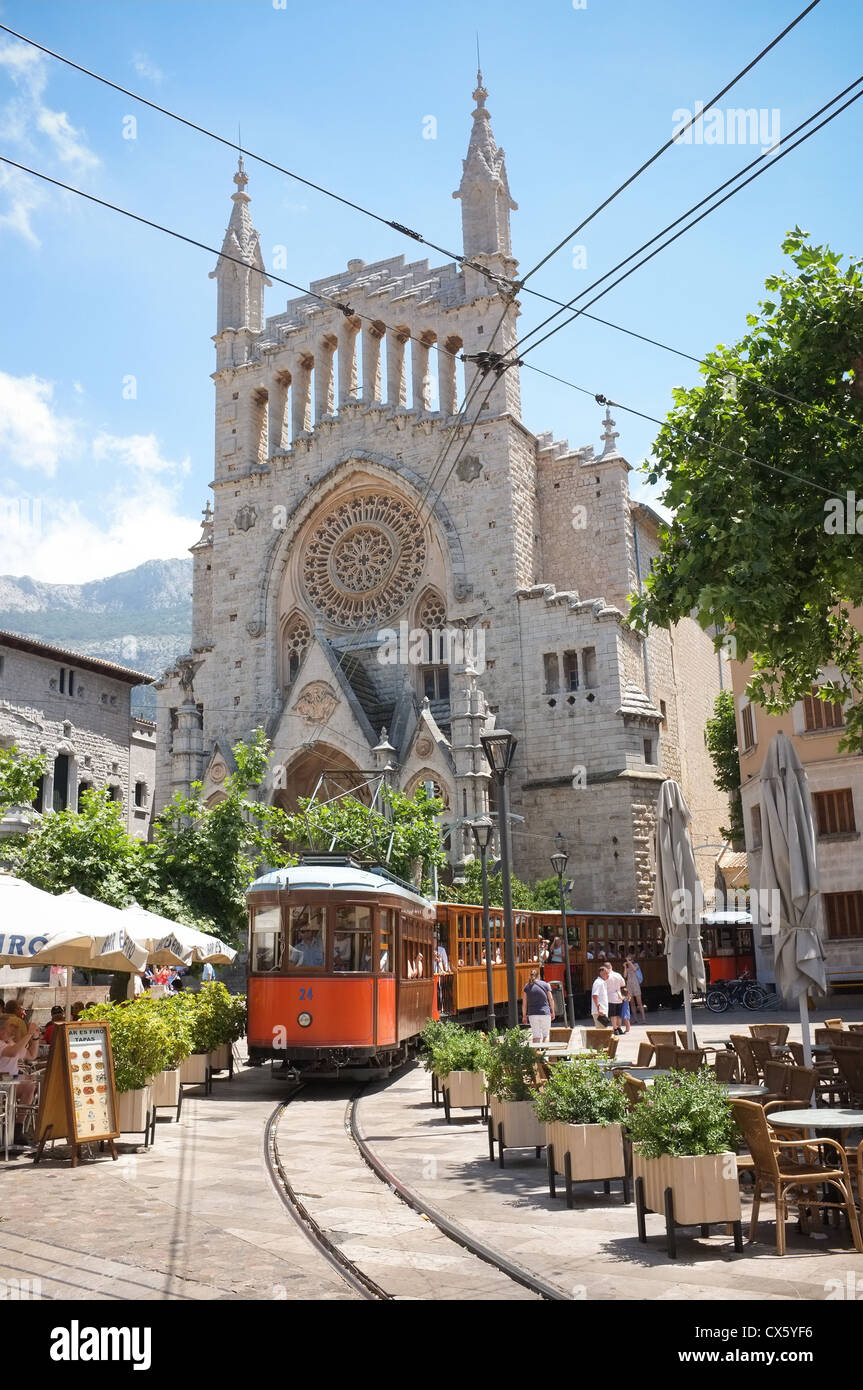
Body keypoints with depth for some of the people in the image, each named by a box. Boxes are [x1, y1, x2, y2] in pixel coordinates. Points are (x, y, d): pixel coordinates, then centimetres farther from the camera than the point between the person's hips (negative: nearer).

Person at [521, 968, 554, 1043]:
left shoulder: (527, 987, 4)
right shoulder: (545, 985, 4)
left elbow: (524, 1003, 1)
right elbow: (551, 999, 1)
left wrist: (524, 1016, 8)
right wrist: (552, 1012, 11)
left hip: (533, 1014, 1)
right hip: (545, 1013, -1)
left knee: (535, 1036, 6)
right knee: (546, 1035, 10)